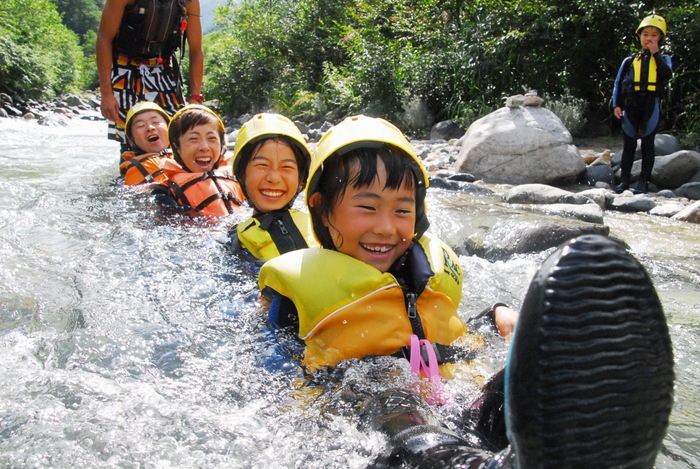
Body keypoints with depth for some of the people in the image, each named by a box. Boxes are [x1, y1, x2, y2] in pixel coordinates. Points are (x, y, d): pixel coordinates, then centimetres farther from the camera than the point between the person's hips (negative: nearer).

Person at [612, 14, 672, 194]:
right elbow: (618, 83, 11)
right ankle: (624, 180, 7)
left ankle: (644, 181, 6)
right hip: (631, 105, 1)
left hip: (651, 105, -1)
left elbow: (667, 75, -10)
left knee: (648, 144, 2)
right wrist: (616, 105, 0)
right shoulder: (630, 61, 12)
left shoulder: (663, 59, 11)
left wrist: (655, 53, -8)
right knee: (629, 144, 4)